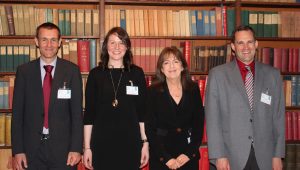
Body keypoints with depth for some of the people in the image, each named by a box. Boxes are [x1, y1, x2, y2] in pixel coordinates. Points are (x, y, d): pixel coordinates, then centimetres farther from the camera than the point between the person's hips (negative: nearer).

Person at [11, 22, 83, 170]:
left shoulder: (72, 71, -1)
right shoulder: (24, 71, 2)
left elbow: (77, 112, -2)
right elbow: (17, 113, 2)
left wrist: (76, 148, -7)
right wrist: (17, 150, -2)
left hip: (63, 148, -1)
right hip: (31, 148, 1)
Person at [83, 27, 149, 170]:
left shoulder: (137, 73, 4)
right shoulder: (96, 74, 2)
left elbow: (142, 110, 5)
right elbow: (89, 113, 3)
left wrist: (145, 142, 1)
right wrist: (87, 147, 0)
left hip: (130, 142, 1)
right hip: (102, 143, 0)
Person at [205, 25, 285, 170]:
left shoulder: (273, 74, 6)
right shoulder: (218, 74, -1)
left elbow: (278, 116, 6)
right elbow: (213, 118, -4)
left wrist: (278, 155, 3)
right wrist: (218, 155, -9)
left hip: (264, 157, 2)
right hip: (231, 157, -2)